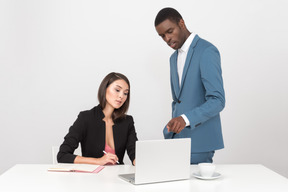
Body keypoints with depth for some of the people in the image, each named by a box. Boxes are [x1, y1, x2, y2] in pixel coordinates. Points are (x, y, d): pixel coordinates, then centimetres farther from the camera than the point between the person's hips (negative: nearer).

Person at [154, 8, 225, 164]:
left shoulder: (207, 51, -11)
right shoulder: (174, 58, 16)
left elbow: (217, 101, -19)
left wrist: (186, 119, -31)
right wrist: (174, 124, 18)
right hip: (177, 139, 7)